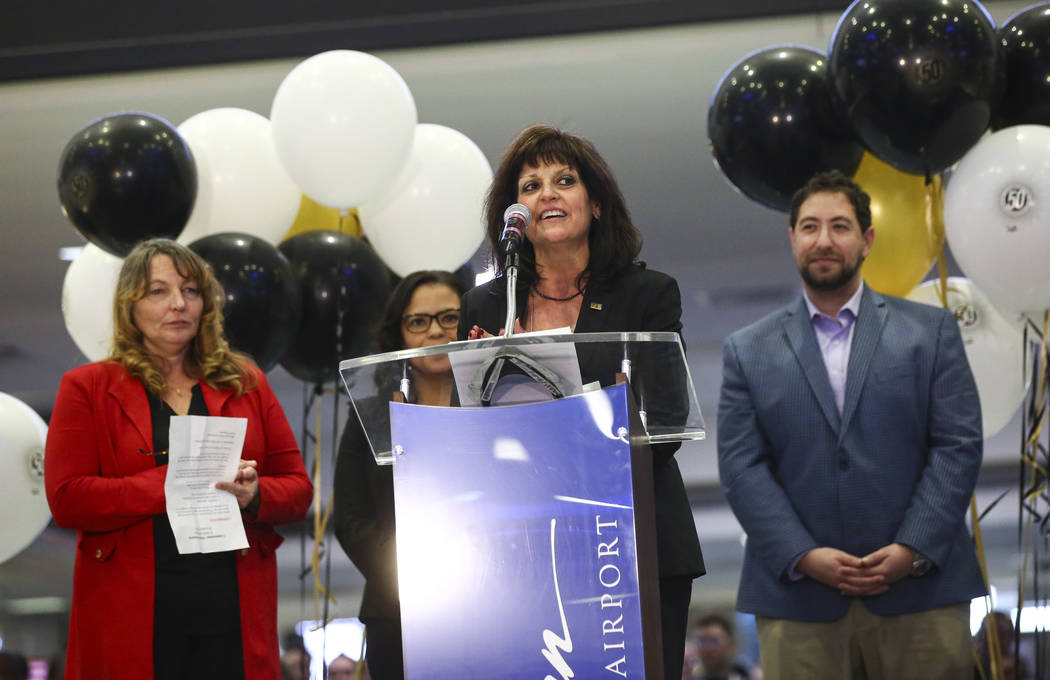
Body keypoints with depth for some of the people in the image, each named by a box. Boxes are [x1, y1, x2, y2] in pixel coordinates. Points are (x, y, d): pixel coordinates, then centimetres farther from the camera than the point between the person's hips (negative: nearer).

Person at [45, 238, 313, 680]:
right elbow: (66, 499, -6)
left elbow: (297, 488, 12)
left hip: (235, 614, 2)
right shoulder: (87, 388, 5)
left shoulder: (247, 384, 14)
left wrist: (253, 495, -11)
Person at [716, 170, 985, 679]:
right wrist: (803, 556, -10)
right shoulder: (748, 351, 11)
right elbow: (741, 467, 2)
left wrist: (912, 550, -10)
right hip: (799, 599, 0)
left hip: (920, 590, 0)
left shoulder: (930, 331, 9)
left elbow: (959, 446, 2)